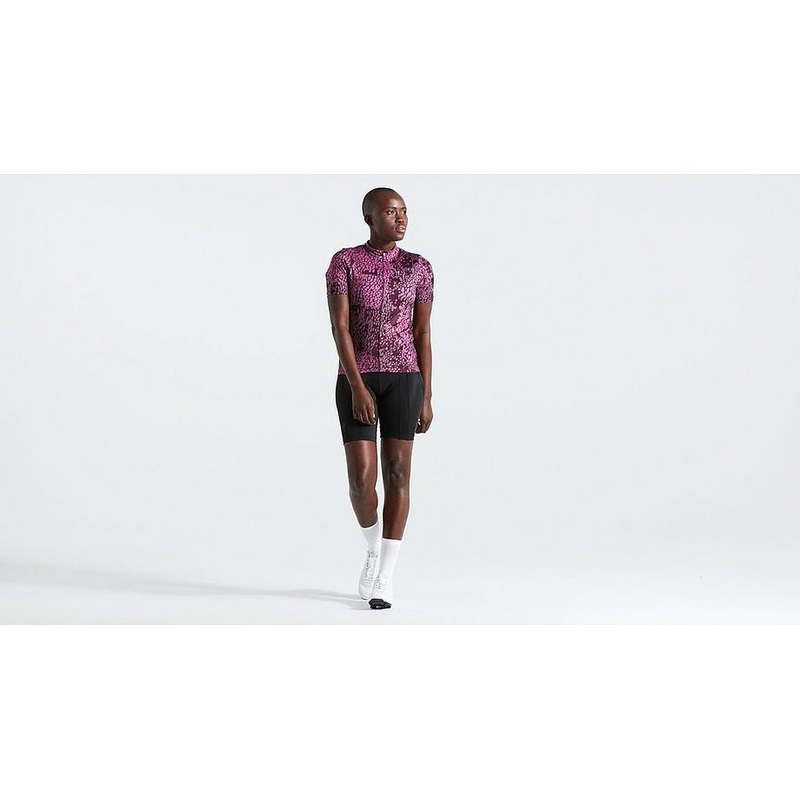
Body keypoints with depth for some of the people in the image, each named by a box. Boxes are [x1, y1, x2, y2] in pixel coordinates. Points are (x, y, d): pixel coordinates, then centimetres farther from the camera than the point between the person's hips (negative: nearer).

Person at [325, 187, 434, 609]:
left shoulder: (418, 267, 6)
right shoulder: (343, 262, -1)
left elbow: (422, 334, 6)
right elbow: (339, 327, -9)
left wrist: (426, 397, 3)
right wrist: (357, 387, -19)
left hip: (403, 377, 1)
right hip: (356, 379, -1)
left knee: (397, 473, -4)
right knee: (362, 478, -9)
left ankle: (383, 578, 3)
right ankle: (374, 546, 23)